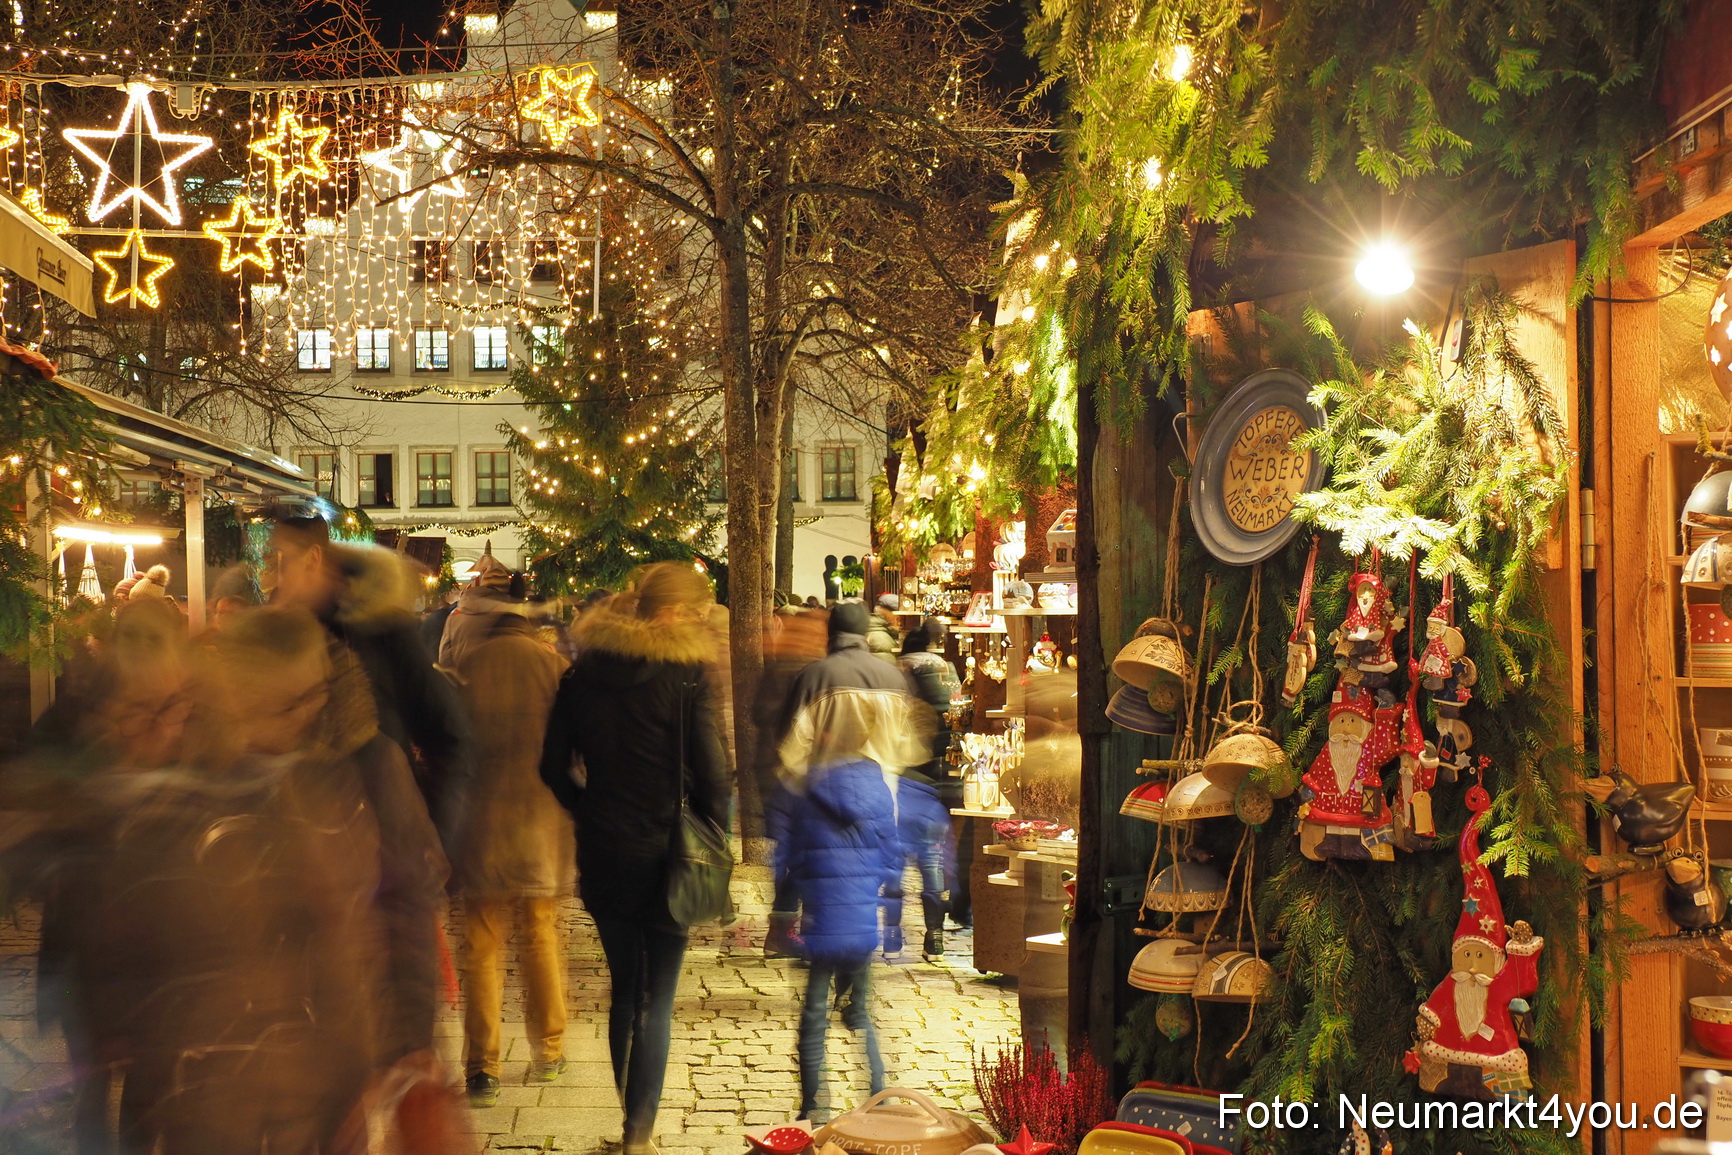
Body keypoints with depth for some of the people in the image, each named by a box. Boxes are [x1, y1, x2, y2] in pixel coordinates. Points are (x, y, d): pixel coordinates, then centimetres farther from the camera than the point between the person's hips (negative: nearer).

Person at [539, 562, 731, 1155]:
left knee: (624, 989, 19)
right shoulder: (687, 673, -13)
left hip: (601, 855, 4)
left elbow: (554, 766, 4)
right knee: (658, 1000, 6)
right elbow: (710, 772, -15)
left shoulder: (585, 670, 1)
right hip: (664, 855, -4)